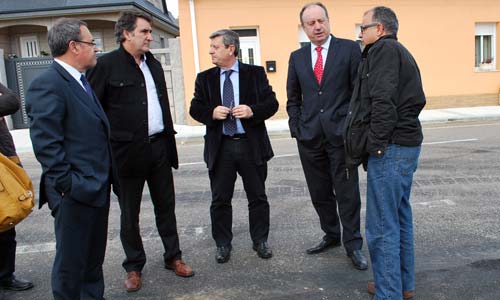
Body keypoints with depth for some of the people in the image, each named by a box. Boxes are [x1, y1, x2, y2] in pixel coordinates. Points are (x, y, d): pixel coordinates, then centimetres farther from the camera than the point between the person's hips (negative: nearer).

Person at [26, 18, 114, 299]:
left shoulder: (81, 81, 13)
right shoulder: (47, 84, -16)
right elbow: (47, 145, -21)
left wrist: (104, 179, 15)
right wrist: (67, 187, -19)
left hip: (97, 188, 9)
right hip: (76, 193, -9)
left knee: (94, 258, 21)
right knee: (71, 263, 8)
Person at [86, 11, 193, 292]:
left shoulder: (154, 64, 12)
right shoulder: (106, 65, -7)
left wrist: (169, 138, 14)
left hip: (159, 147, 5)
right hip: (128, 150, -5)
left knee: (166, 206, 14)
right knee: (130, 214, 10)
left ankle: (173, 256, 30)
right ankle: (134, 266, 26)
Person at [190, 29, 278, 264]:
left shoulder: (255, 73, 2)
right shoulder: (205, 78, 7)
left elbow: (272, 103, 0)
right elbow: (195, 109, 7)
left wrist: (253, 111, -18)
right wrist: (211, 113, -14)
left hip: (252, 145, -1)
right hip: (220, 147, 1)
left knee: (257, 197, 10)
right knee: (220, 200, 8)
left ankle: (260, 241, 27)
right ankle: (222, 244, 25)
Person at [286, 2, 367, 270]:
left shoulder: (349, 49, 1)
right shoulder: (297, 57, 11)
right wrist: (296, 129, 5)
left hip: (341, 133, -3)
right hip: (310, 136, 3)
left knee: (347, 192, 2)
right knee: (319, 192, 12)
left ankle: (352, 244, 18)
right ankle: (331, 235, 31)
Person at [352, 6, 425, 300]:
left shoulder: (383, 48, -10)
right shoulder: (403, 53, 19)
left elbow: (383, 101, -21)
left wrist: (377, 143, -16)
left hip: (390, 148, -10)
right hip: (409, 143, 11)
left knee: (382, 226, -4)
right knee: (400, 217, 18)